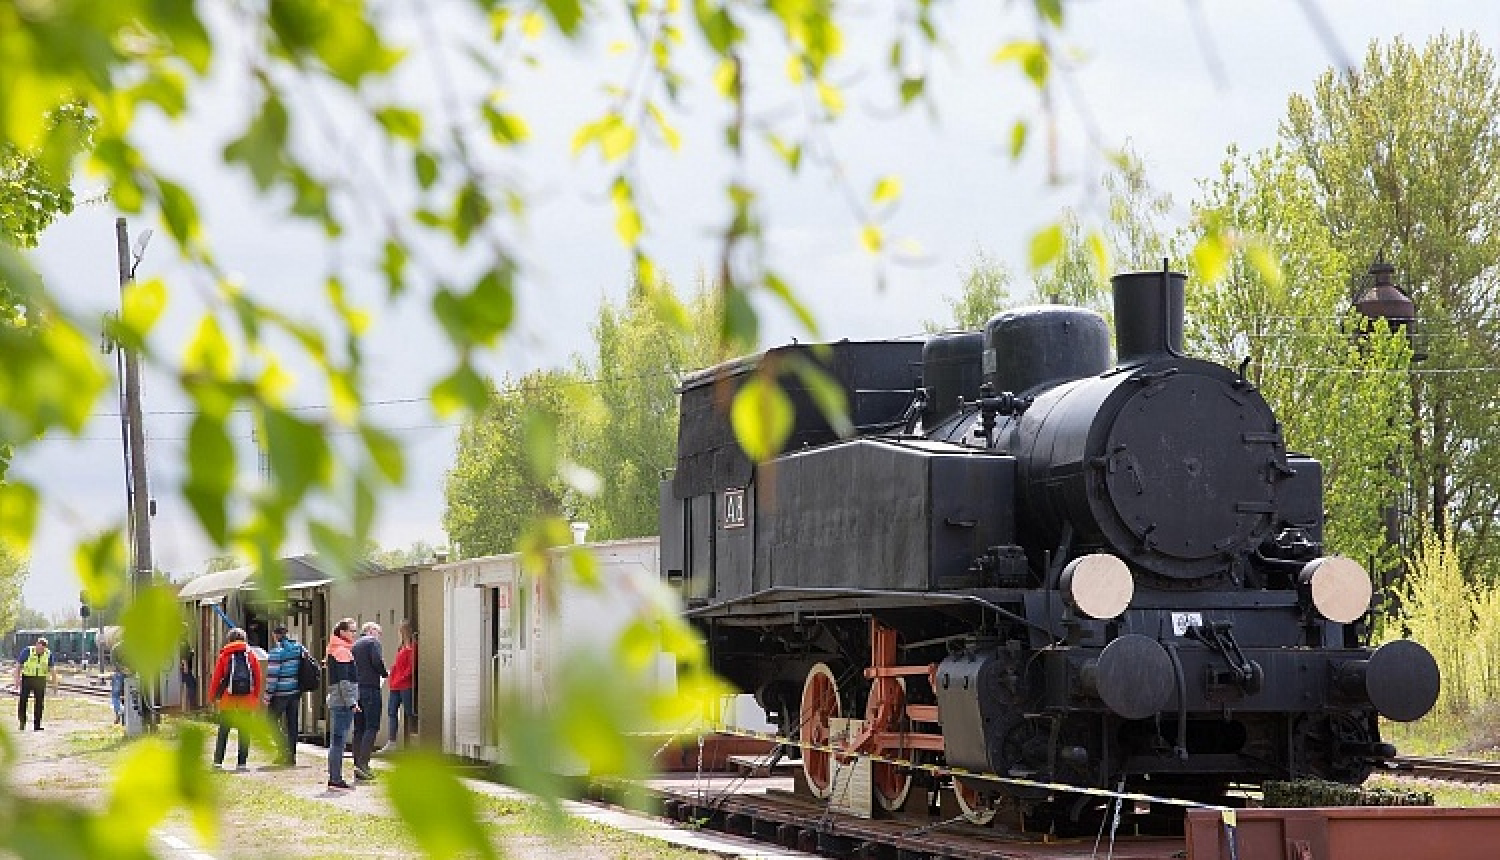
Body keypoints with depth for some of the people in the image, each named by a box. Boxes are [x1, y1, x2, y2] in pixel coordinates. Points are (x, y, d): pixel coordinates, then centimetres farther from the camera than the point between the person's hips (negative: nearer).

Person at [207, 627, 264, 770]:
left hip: (228, 701, -1)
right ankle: (242, 763, 0)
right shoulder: (251, 656, 4)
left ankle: (218, 760, 4)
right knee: (244, 732, 4)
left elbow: (216, 678, 1)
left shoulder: (224, 655, 0)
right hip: (247, 702, 1)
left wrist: (213, 696, 12)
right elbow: (259, 679, 6)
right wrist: (256, 698, 14)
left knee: (223, 732, 8)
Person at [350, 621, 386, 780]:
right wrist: (384, 673, 2)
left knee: (359, 728, 9)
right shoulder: (373, 642, -2)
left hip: (356, 688, 7)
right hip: (370, 688, -7)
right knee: (372, 727, -8)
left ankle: (357, 764, 7)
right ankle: (363, 763, -19)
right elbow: (377, 661, -15)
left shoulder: (354, 646, 19)